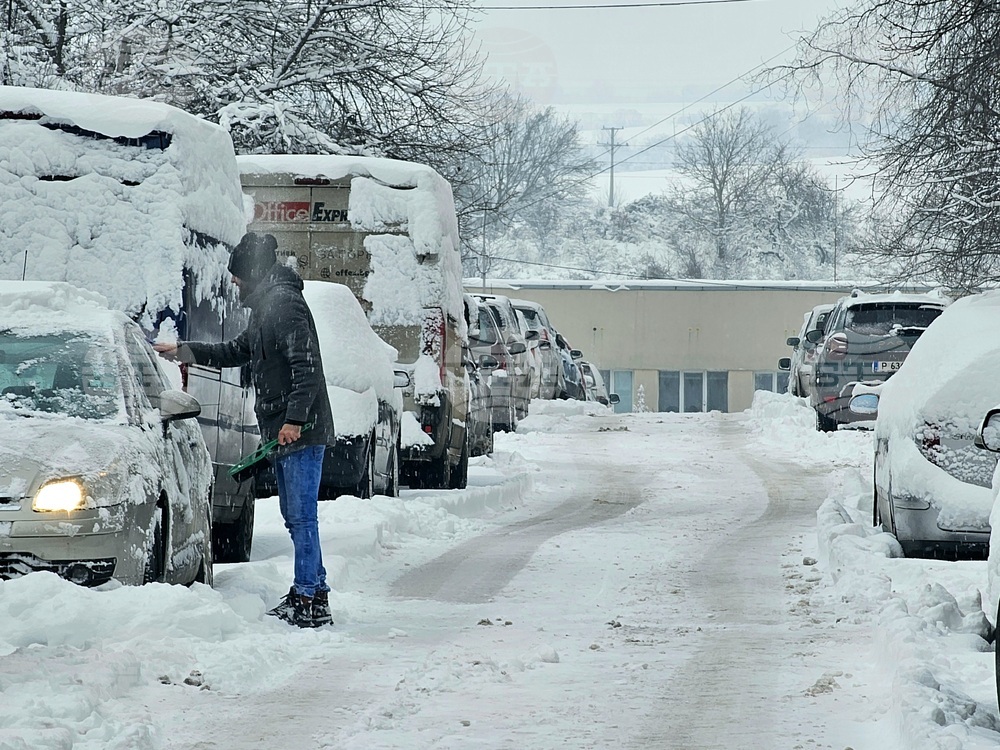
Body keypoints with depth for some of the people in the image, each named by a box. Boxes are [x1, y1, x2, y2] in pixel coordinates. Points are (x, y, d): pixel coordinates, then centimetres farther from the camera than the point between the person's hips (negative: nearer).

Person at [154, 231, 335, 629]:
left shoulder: (285, 303, -13)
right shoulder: (265, 306, 20)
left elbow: (306, 365, -21)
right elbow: (235, 352, 34)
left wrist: (295, 419, -25)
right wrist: (181, 351, 35)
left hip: (301, 431, -11)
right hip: (282, 431, 11)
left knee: (301, 515, -11)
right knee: (295, 516, 13)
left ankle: (311, 599, -11)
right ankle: (311, 593, 18)